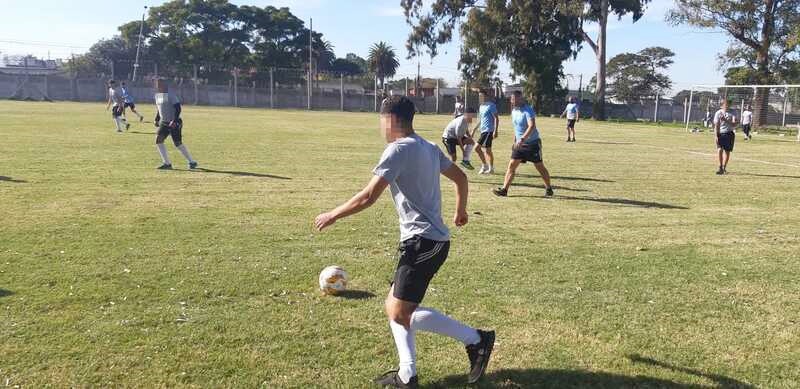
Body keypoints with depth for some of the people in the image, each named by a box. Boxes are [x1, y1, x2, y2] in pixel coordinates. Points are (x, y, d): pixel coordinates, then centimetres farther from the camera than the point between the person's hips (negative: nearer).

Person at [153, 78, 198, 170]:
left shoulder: (170, 95, -14)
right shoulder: (157, 96, 10)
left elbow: (178, 108, -19)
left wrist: (174, 121, -27)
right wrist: (156, 119, 13)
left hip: (174, 123, -8)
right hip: (164, 123, 8)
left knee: (178, 143, -6)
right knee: (158, 139, -6)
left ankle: (192, 162, 9)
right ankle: (167, 163, 0)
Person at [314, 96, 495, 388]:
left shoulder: (398, 150, -13)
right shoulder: (428, 147, 14)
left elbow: (368, 197, -18)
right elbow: (461, 178, 25)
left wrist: (332, 216, -5)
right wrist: (460, 211, 41)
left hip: (422, 241, -10)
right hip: (432, 240, 10)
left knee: (400, 312, -8)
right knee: (394, 306, 13)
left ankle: (475, 339, -2)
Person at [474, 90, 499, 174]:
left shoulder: (491, 105, -12)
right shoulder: (481, 106, 14)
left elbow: (496, 118, -15)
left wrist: (496, 131, -21)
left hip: (488, 131, -9)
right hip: (483, 130, 9)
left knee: (477, 147, -12)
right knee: (488, 150, 11)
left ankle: (484, 166, -4)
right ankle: (491, 169, 17)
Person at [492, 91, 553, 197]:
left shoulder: (528, 110, -18)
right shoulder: (514, 111, 7)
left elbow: (532, 126, -31)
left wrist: (522, 139, -40)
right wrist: (515, 141, 21)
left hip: (532, 143, -7)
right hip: (519, 143, 7)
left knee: (540, 167, 3)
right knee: (512, 165, -3)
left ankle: (548, 189, 19)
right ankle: (504, 189, -6)